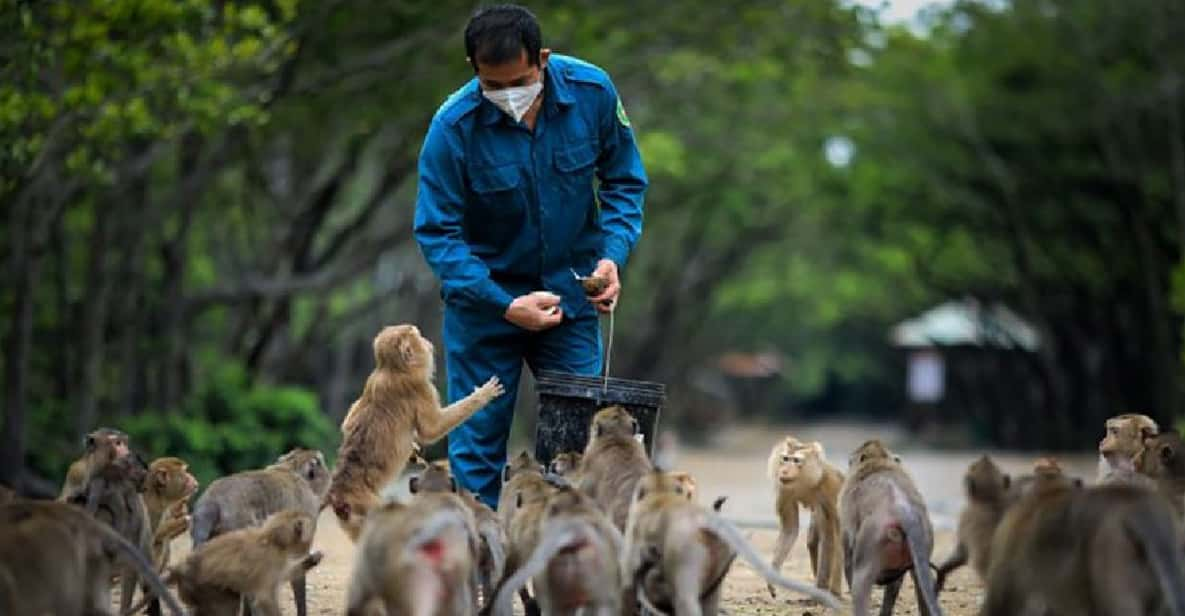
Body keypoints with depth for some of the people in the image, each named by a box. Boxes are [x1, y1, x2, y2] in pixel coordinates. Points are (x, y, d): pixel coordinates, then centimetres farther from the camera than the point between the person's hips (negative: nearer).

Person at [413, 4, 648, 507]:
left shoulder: (592, 92, -14)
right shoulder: (453, 127, -21)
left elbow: (624, 182, 1)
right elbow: (437, 233, -16)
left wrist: (613, 256, -15)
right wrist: (505, 306, -24)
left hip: (570, 294, 2)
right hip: (485, 298, -2)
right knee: (477, 442, 2)